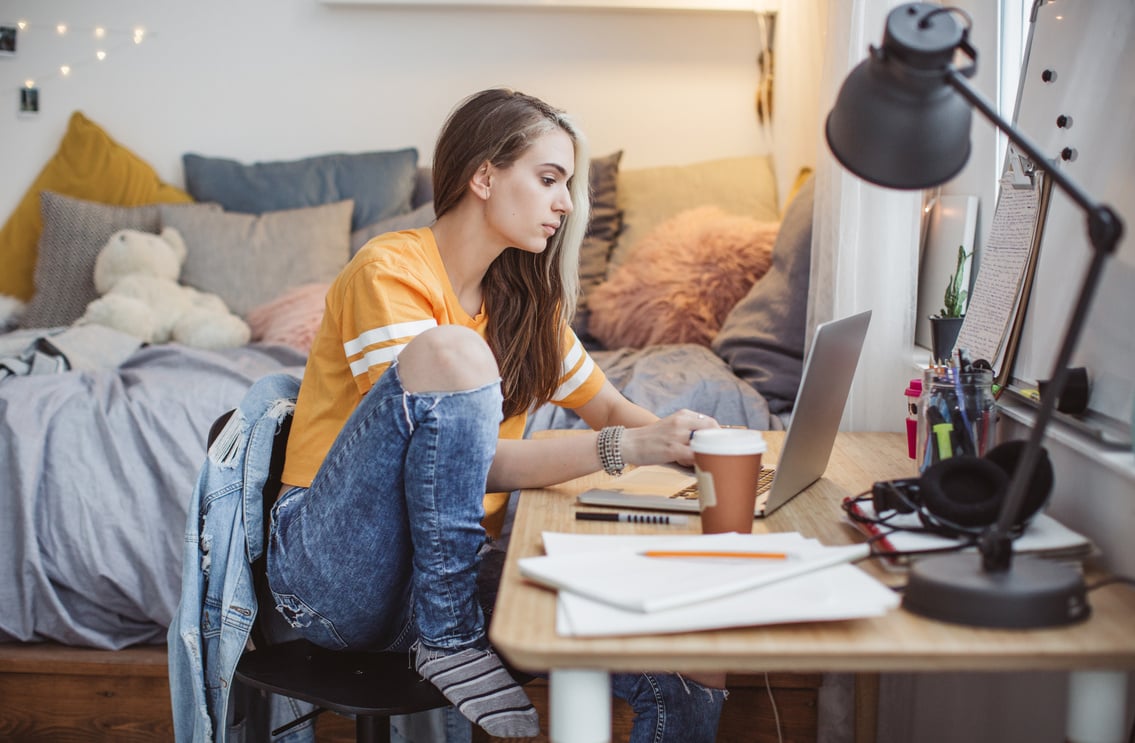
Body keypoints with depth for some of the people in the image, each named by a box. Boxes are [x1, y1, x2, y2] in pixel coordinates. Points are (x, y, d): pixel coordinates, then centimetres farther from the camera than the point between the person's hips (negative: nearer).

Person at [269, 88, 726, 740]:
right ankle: (448, 639, -21)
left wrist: (681, 438, -4)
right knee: (453, 351, -31)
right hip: (334, 576, -5)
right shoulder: (391, 271, -12)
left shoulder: (522, 300, 12)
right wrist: (622, 448, -29)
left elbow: (608, 405, 18)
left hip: (458, 569, 6)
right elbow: (469, 460, -21)